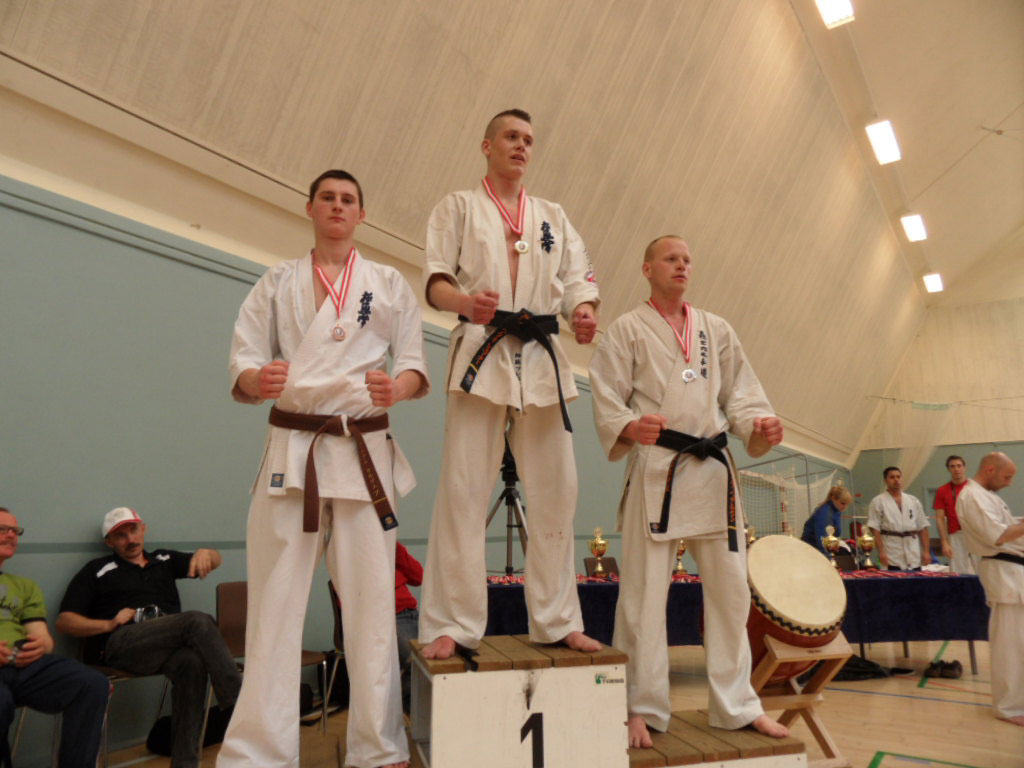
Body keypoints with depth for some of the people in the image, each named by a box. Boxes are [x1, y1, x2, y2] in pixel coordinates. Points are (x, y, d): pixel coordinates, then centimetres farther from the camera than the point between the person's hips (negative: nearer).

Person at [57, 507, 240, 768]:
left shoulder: (164, 560, 28)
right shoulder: (98, 570, 19)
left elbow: (215, 560, 21)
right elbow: (64, 621, 13)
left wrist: (204, 553, -4)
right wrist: (109, 624, -4)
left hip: (168, 644, 3)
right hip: (120, 644, -3)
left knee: (192, 662, -36)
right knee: (199, 621, -30)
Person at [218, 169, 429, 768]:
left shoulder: (389, 284, 12)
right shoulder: (277, 283, 15)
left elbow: (416, 364, 5)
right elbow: (244, 360, 7)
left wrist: (398, 387, -18)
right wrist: (257, 380, -17)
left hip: (365, 450, 0)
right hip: (292, 447, 1)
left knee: (372, 601, 0)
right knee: (275, 605, 0)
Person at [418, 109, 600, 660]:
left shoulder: (553, 217, 22)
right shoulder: (458, 208, 11)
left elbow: (578, 278, 11)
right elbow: (435, 279, -1)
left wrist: (584, 313, -12)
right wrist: (466, 301, -25)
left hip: (542, 362, 4)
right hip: (481, 356, -3)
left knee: (555, 494, 4)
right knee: (463, 492, -7)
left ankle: (556, 621, 18)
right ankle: (449, 625, 5)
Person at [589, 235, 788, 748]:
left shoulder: (716, 330, 17)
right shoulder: (627, 330, 4)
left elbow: (739, 393, 13)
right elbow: (607, 399, -3)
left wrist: (761, 426, -7)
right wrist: (630, 428, -23)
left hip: (713, 468, 5)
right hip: (656, 468, -4)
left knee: (729, 588, 10)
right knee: (644, 592, -2)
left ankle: (736, 705, 27)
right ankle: (642, 709, 14)